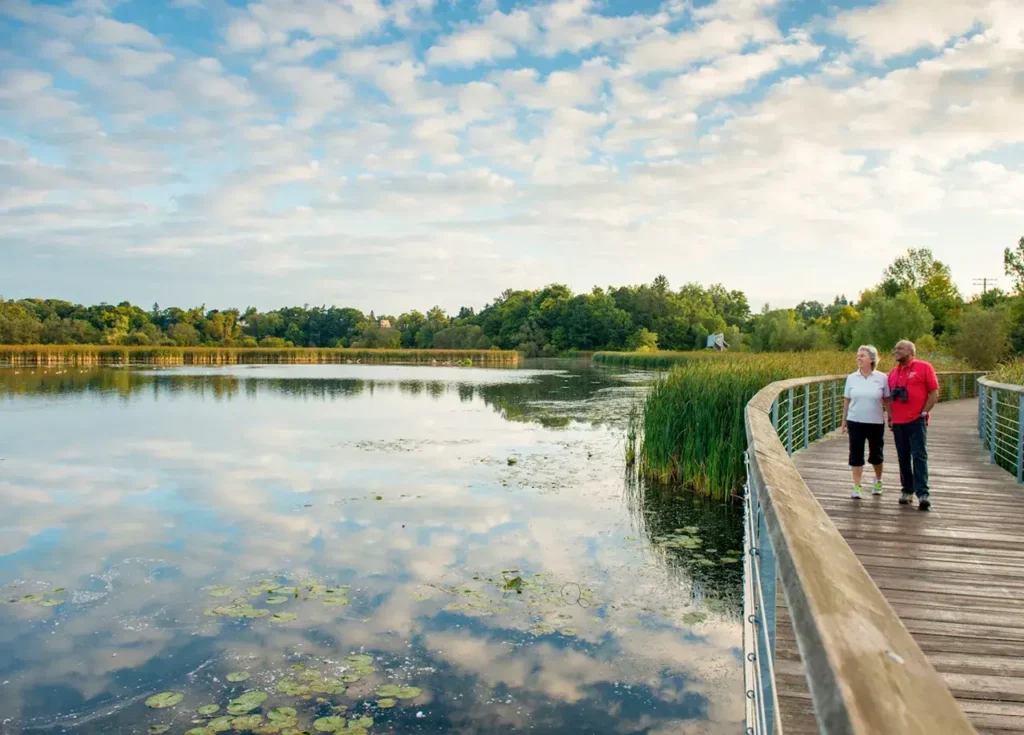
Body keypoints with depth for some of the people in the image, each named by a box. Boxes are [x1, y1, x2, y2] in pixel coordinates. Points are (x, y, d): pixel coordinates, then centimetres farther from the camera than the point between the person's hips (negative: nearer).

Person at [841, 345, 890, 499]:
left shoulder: (882, 378, -4)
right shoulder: (851, 378, 0)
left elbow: (886, 401, 1)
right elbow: (846, 401, 5)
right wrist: (844, 421, 6)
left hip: (876, 423, -1)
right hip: (856, 422, 1)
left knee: (876, 454, 13)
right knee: (856, 454, 0)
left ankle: (878, 481, 38)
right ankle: (857, 487, 7)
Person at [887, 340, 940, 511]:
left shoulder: (924, 367, -2)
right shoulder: (893, 373, 13)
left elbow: (934, 393, -3)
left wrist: (924, 413, -10)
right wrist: (890, 416, 9)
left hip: (917, 420, -5)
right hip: (898, 422, 5)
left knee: (919, 456, -9)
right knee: (903, 458, 9)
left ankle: (923, 493, -11)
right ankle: (907, 491, 18)